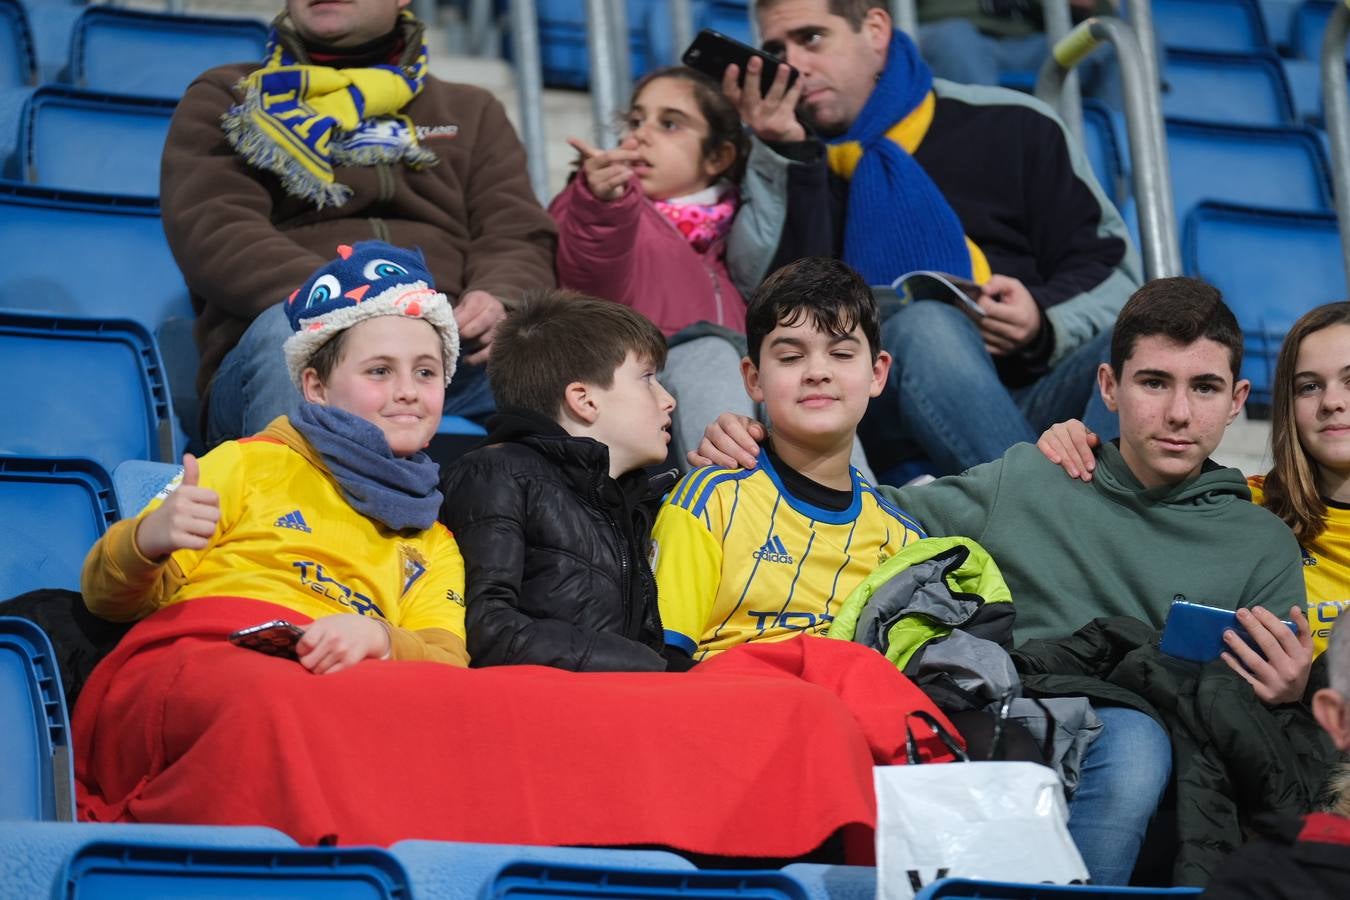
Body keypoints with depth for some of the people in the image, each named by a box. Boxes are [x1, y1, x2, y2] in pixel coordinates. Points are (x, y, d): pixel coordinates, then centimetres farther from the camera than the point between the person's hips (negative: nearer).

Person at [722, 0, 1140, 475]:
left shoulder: (1010, 126, 16)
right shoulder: (788, 163, 17)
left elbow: (1112, 267, 14)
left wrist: (1045, 324, -7)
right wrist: (788, 155, -5)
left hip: (1038, 392, 1)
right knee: (926, 326, -34)